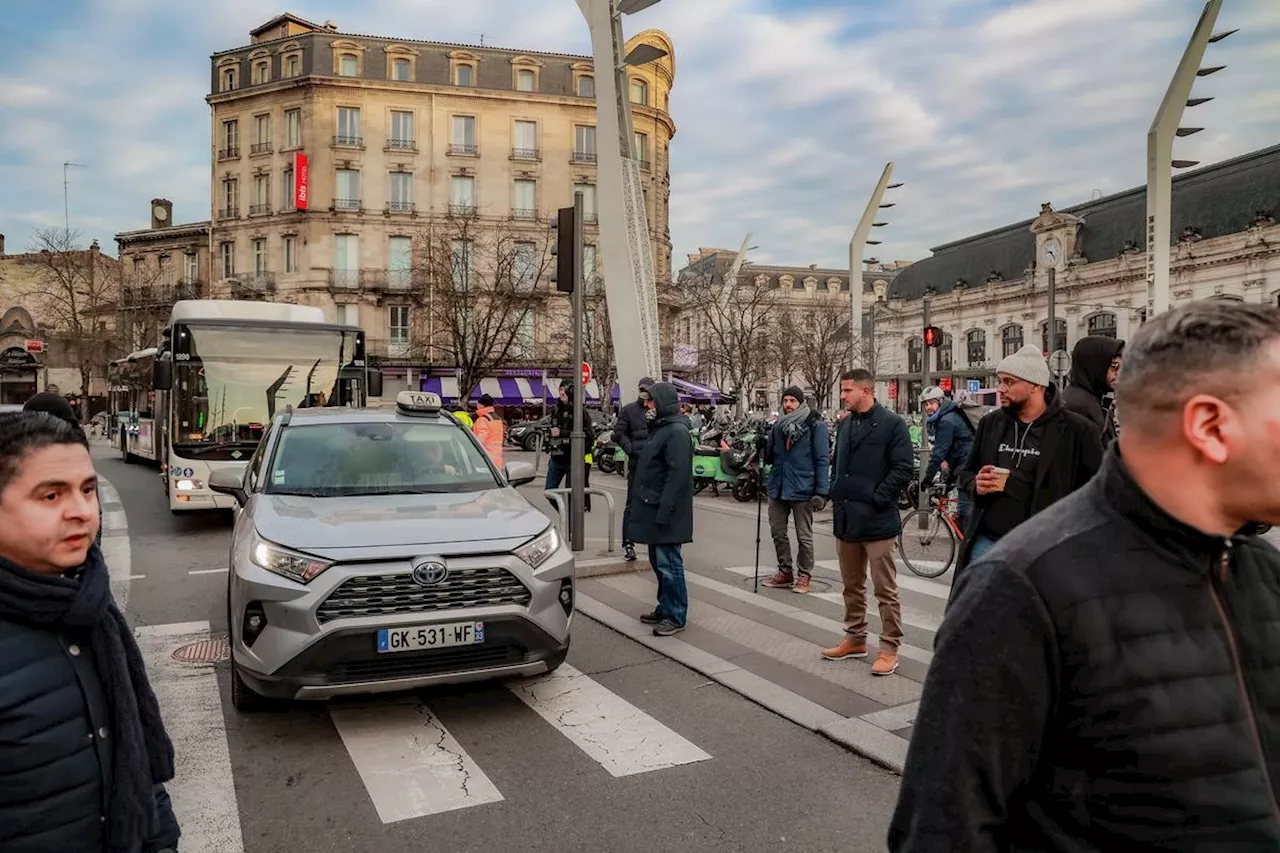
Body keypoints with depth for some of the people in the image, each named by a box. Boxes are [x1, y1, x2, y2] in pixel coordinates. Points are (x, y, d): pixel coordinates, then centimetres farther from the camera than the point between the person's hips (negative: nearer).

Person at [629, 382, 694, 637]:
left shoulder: (677, 431, -15)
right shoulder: (660, 428, 16)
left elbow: (678, 474, -22)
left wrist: (664, 510, -25)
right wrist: (637, 498, 19)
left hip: (666, 512, -10)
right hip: (653, 508, 10)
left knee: (668, 563, -4)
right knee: (658, 562, 16)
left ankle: (676, 616, 5)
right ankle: (665, 608, 26)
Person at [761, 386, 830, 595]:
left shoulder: (816, 426, -7)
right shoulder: (777, 426, 11)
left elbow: (822, 460, -9)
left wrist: (821, 491, -15)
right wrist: (763, 449, -6)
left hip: (802, 490, -6)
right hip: (778, 488, 6)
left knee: (804, 536, 6)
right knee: (778, 532, 12)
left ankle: (804, 575, 18)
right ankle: (785, 572, 26)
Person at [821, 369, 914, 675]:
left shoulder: (891, 424, -9)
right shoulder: (844, 424, 13)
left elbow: (904, 468, -14)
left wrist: (877, 498, -16)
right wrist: (836, 493, 11)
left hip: (877, 520, -7)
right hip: (845, 518, 7)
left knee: (885, 589, 1)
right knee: (852, 585, 17)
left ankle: (889, 648, 11)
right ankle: (855, 638, 30)